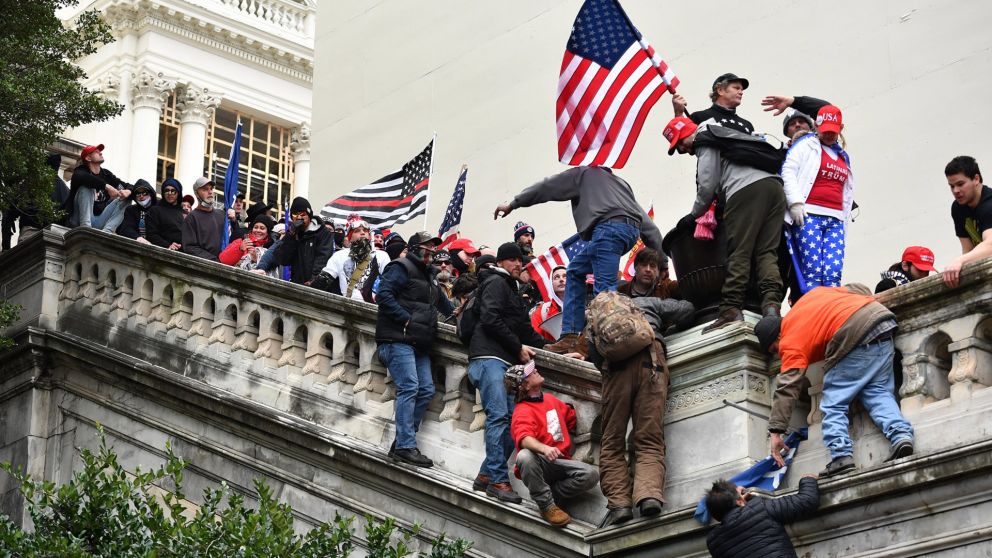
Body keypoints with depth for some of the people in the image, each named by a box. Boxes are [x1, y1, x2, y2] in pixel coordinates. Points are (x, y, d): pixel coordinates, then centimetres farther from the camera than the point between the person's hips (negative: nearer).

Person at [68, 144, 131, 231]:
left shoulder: (106, 174, 12)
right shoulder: (81, 171, -3)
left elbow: (129, 186, 11)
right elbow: (79, 177, -31)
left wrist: (128, 191, -16)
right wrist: (106, 186, -32)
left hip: (98, 222, 5)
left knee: (124, 198, -2)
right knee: (86, 187, -21)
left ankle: (107, 231, -24)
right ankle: (85, 227, -37)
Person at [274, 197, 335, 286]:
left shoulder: (324, 234, 3)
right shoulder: (291, 234, 16)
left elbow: (323, 259, -9)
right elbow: (281, 260, 4)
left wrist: (314, 280, -22)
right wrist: (291, 235, -3)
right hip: (296, 284, 3)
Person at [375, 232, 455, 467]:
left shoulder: (428, 276, 26)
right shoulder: (401, 268, -3)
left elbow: (442, 302, 41)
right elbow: (384, 294, -16)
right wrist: (406, 319, -18)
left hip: (419, 344, 9)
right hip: (398, 339, -9)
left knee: (426, 390, 1)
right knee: (409, 388, -17)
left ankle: (401, 444, 4)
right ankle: (405, 446, -20)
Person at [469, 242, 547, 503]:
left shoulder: (510, 288, 30)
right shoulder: (496, 283, 1)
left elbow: (523, 328, 29)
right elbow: (490, 320, -12)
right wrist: (518, 347, -7)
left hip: (508, 362, 9)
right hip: (489, 357, -9)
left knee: (512, 418, -1)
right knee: (499, 416, -17)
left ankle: (487, 474, 3)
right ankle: (498, 479, -20)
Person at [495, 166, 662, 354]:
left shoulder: (583, 173, 23)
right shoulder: (620, 182, 37)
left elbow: (547, 188, 20)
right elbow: (645, 220, 29)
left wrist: (512, 205, 26)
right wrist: (659, 253, 25)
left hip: (609, 227, -8)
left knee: (604, 287, -15)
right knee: (576, 270, 19)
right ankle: (570, 336, 10)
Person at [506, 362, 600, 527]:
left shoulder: (550, 399, 16)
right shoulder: (523, 412, -10)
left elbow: (571, 417, 34)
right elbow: (525, 439, -32)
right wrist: (544, 449, -50)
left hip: (560, 462, 5)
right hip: (539, 465, -5)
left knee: (591, 474, -22)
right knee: (525, 456, -40)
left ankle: (549, 494, -5)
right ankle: (547, 506, -25)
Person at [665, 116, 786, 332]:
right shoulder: (724, 135, 35)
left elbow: (707, 186, 5)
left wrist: (694, 215, 19)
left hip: (747, 189, -8)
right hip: (774, 184, 8)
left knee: (738, 254, -8)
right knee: (767, 253, 1)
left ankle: (731, 309, -13)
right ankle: (772, 303, -16)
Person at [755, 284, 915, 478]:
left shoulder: (791, 343, 7)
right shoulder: (813, 295, 28)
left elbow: (787, 389, 1)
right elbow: (858, 289, 28)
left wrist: (776, 433, 2)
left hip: (854, 336, -8)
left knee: (833, 403, 2)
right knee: (879, 393, 12)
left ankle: (841, 456, -11)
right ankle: (901, 435, -8)